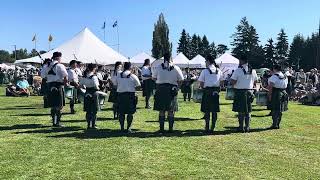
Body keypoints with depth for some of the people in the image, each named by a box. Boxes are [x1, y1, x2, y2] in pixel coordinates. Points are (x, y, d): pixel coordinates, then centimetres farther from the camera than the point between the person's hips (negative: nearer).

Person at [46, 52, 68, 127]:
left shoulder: (49, 66, 13)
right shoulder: (59, 66, -9)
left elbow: (47, 77, 14)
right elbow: (66, 78, -16)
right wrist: (64, 83, -1)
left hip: (50, 87, 7)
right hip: (58, 87, -7)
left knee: (53, 105, 14)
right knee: (58, 105, -1)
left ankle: (54, 121, 22)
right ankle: (57, 122, 0)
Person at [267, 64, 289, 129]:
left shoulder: (274, 76, -12)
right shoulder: (285, 76, 12)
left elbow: (271, 86, -17)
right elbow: (286, 85, 14)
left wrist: (270, 94, -13)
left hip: (276, 93, -7)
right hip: (284, 93, 7)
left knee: (275, 110, -3)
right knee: (280, 110, 13)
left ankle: (275, 124, -3)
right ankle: (278, 124, 19)